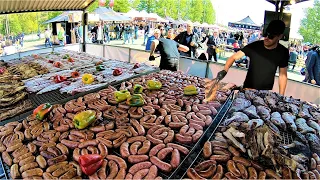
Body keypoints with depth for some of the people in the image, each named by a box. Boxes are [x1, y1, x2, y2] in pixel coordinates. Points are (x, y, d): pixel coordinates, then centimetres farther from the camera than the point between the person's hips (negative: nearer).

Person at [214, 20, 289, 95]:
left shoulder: (282, 52, -10)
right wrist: (225, 70, -30)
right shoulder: (254, 46, -15)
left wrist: (281, 96, -3)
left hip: (266, 92, 1)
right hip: (247, 89, 0)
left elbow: (282, 75, -2)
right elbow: (233, 57, -13)